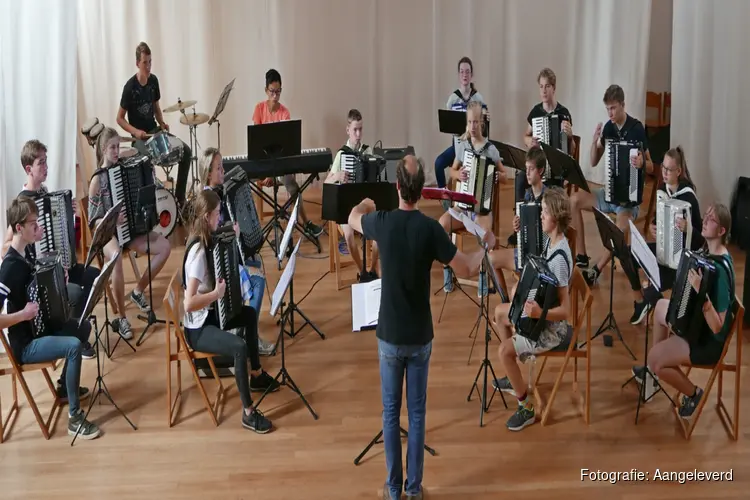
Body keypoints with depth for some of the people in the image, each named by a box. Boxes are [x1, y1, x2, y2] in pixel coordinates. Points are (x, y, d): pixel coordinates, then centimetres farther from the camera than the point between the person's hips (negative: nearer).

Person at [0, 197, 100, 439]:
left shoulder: (25, 254, 3)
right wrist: (24, 314, -30)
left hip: (38, 329, 10)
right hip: (25, 345, -10)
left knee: (83, 327, 18)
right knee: (74, 345, -28)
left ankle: (64, 386, 30)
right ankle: (74, 417, -20)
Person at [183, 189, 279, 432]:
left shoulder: (205, 242, 1)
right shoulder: (198, 252, -27)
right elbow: (189, 303, -32)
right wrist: (216, 293, -32)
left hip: (210, 315, 11)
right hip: (197, 328, -11)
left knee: (250, 314, 26)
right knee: (240, 346, -29)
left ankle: (256, 374, 39)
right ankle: (248, 413, -18)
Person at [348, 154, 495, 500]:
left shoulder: (382, 221, -11)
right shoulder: (430, 228, -15)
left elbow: (352, 218, 13)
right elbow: (466, 269, -8)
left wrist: (365, 205, 36)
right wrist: (487, 245, 11)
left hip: (389, 335, 0)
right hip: (420, 336, 0)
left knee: (391, 412, 10)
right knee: (417, 411, 11)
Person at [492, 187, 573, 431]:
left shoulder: (560, 257, -31)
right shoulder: (552, 242, -2)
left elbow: (565, 310, -30)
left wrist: (539, 313, -44)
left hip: (552, 326, -10)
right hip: (539, 312, 10)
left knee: (504, 350, -19)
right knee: (500, 312, 23)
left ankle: (526, 408, -3)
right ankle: (514, 377, 32)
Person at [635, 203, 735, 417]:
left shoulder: (721, 269, -31)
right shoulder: (709, 251, -2)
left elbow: (717, 326, -32)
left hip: (710, 341, -10)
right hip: (697, 321, 10)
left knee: (654, 356, -17)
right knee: (660, 306, 24)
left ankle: (692, 393, 8)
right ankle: (654, 369, 33)